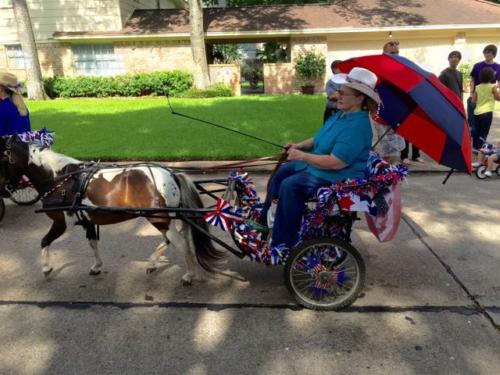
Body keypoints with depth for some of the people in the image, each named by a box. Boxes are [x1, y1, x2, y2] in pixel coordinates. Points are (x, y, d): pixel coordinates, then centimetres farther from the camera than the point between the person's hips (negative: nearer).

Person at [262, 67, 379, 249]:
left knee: (290, 186, -26)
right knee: (281, 172, 11)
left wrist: (302, 156, -23)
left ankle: (283, 244, -12)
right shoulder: (341, 115, 7)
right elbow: (321, 138, 20)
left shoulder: (357, 126, -25)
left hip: (340, 177, -11)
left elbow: (335, 163, -31)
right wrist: (299, 145, 3)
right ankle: (266, 219, 24)